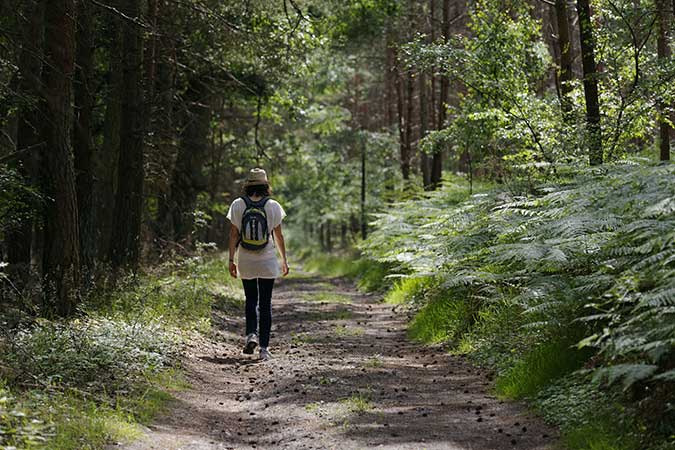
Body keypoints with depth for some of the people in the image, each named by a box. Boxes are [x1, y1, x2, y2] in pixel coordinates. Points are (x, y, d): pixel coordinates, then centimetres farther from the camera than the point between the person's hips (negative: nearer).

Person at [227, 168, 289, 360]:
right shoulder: (273, 206, -5)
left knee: (251, 300, 18)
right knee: (265, 303, 6)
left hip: (245, 261, 1)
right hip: (267, 261, -1)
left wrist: (231, 260, 2)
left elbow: (233, 234, -4)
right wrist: (284, 260, 10)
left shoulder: (238, 205, -4)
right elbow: (278, 236, 0)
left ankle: (251, 334, -2)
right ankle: (264, 347, 3)